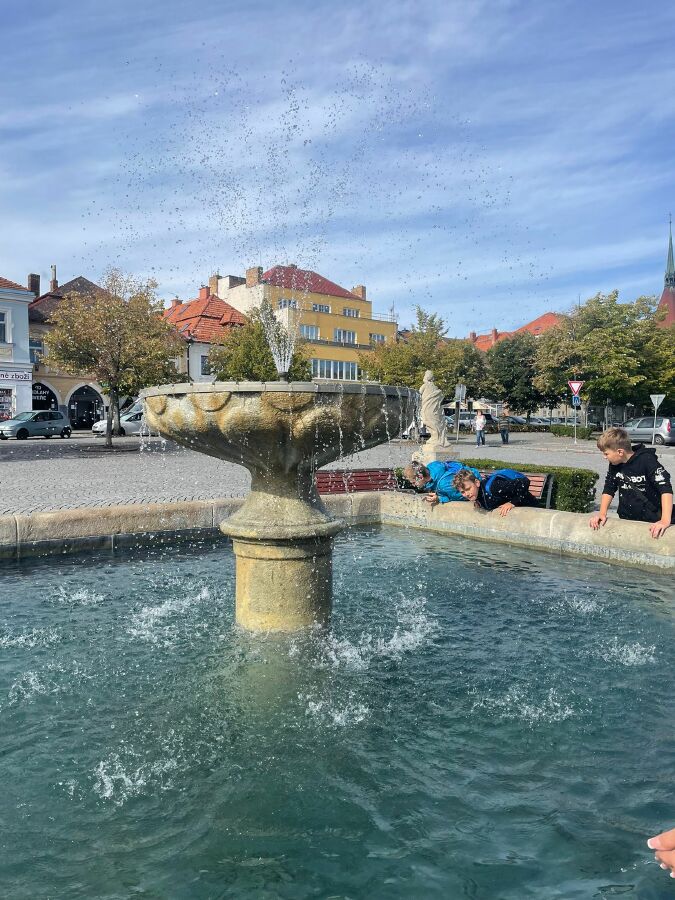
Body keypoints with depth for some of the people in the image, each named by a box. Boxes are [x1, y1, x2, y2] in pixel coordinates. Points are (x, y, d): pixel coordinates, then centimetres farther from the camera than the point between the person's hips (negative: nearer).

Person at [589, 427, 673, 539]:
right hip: (626, 520, 4)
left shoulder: (646, 460, -17)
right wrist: (602, 513, -5)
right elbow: (609, 489, 10)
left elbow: (666, 489, -23)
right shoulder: (614, 465, 1)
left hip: (652, 522, -4)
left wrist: (665, 520, -33)